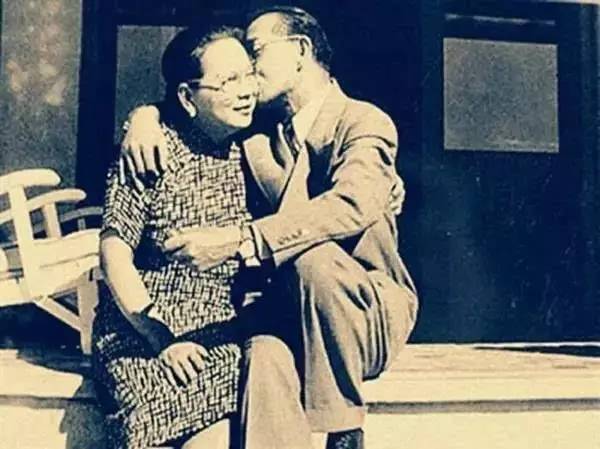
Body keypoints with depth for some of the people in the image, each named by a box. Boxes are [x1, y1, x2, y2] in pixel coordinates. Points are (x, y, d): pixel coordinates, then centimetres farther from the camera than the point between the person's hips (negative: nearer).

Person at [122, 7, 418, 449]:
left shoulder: (364, 123, -7)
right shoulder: (257, 133, 11)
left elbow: (352, 204, -27)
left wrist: (237, 240, -35)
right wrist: (146, 114, -2)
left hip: (370, 315, -3)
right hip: (286, 309, 3)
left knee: (316, 255, -34)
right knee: (265, 355, -31)